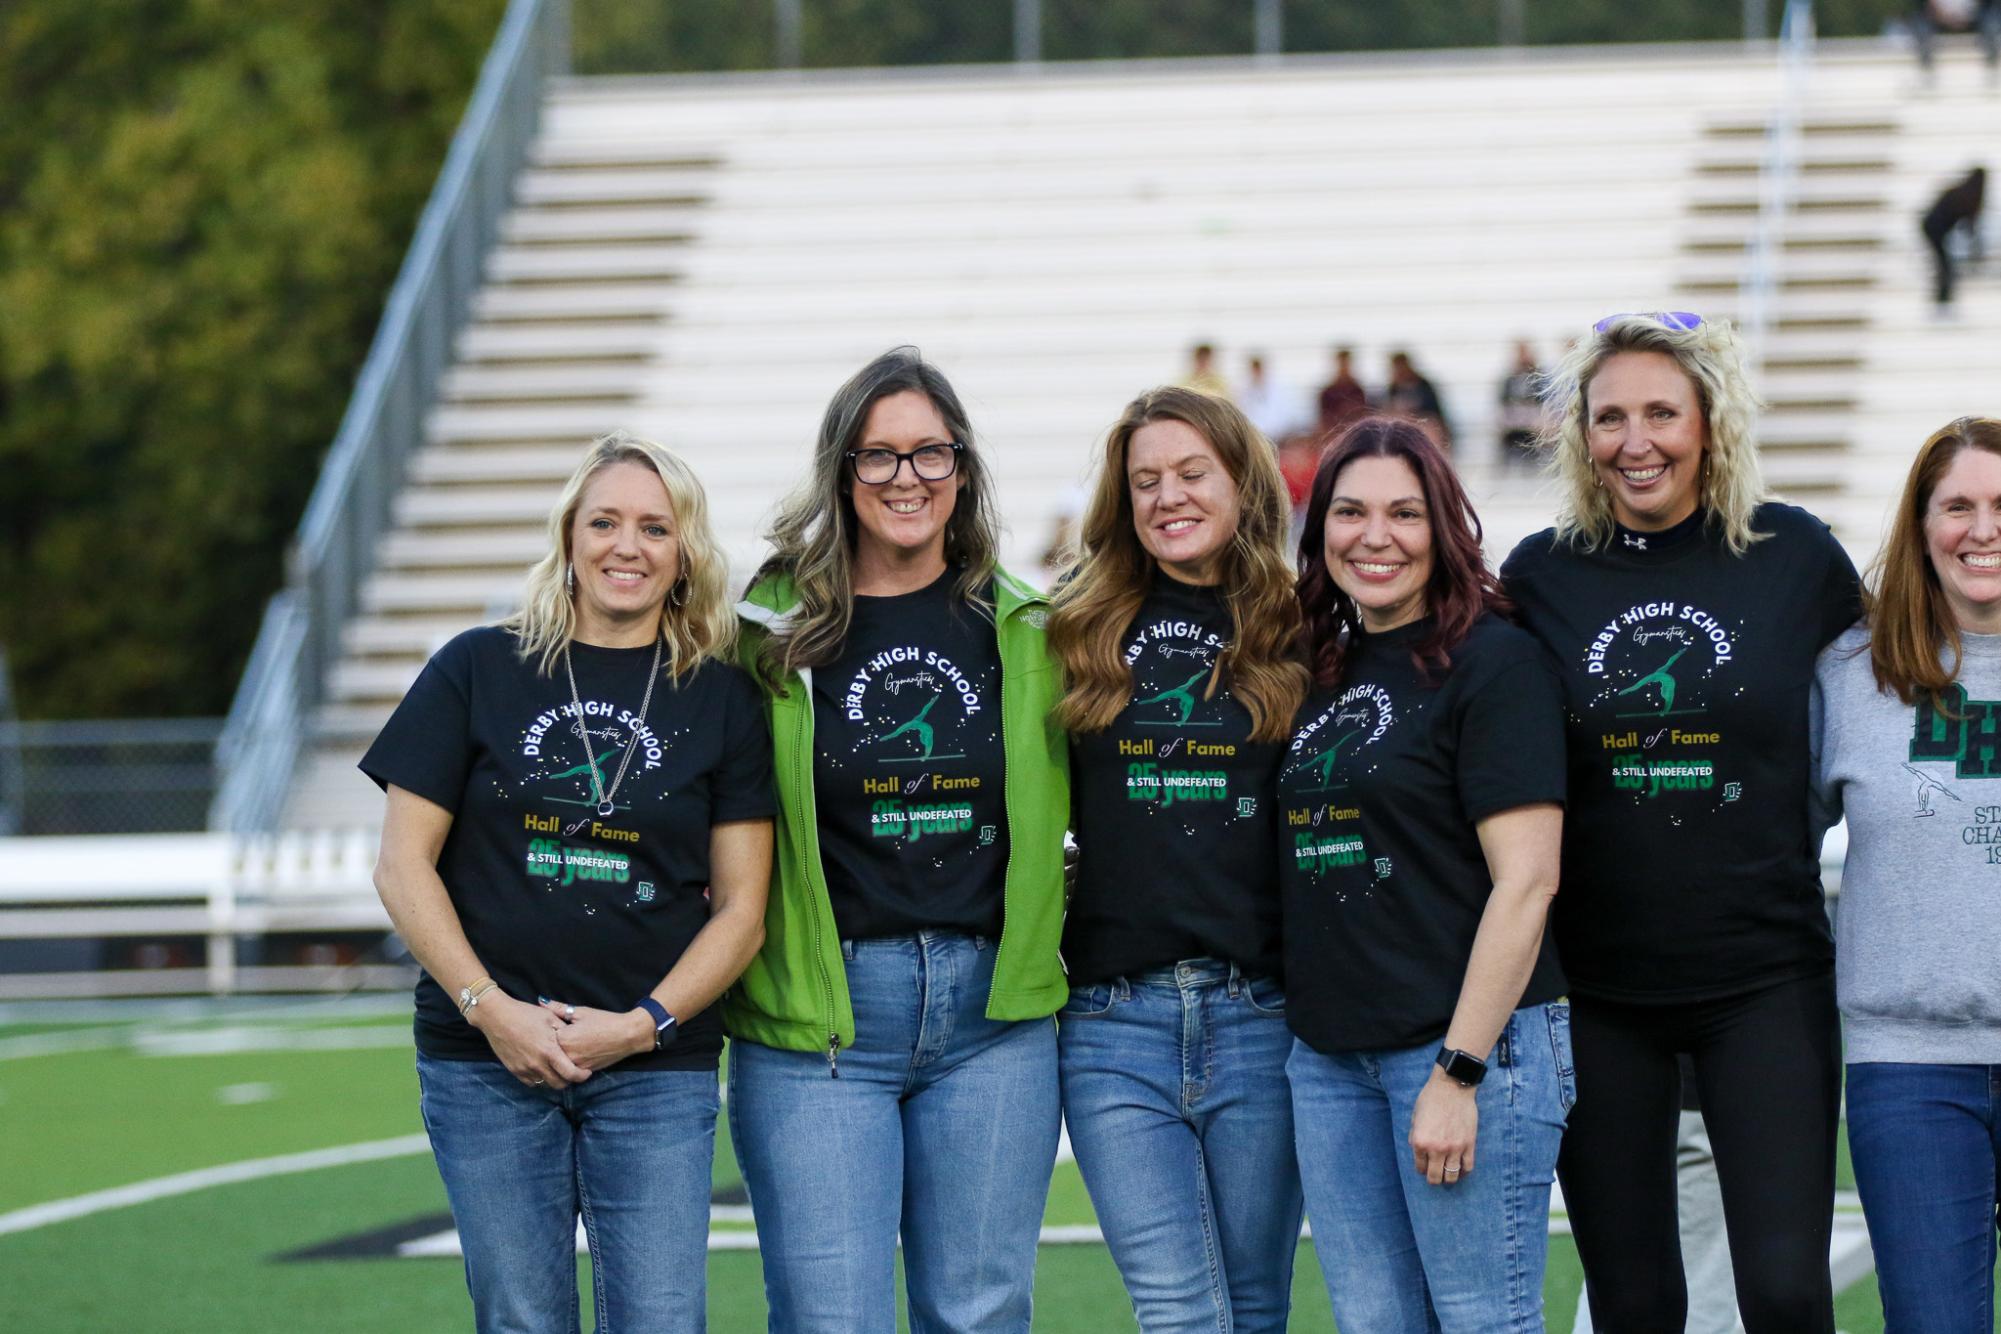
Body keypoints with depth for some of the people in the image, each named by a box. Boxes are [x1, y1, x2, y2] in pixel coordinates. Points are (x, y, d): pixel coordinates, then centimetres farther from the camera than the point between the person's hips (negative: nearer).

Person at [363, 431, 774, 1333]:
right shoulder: (478, 671, 4)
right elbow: (404, 865, 2)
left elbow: (741, 906, 4)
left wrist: (645, 1023, -10)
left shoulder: (721, 698, 6)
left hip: (658, 1069, 0)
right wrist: (491, 1009, -10)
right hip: (488, 1061, 0)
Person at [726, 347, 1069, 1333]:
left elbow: (1071, 801, 19)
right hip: (817, 1019, -3)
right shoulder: (774, 627, -1)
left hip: (993, 1014, 3)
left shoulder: (1024, 628, 8)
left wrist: (1052, 920, 9)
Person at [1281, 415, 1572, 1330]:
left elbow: (1525, 880, -13)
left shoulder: (1495, 662, -7)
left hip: (1471, 1046, -7)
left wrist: (1459, 1072, -16)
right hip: (1330, 1059, 7)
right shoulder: (1325, 671, 14)